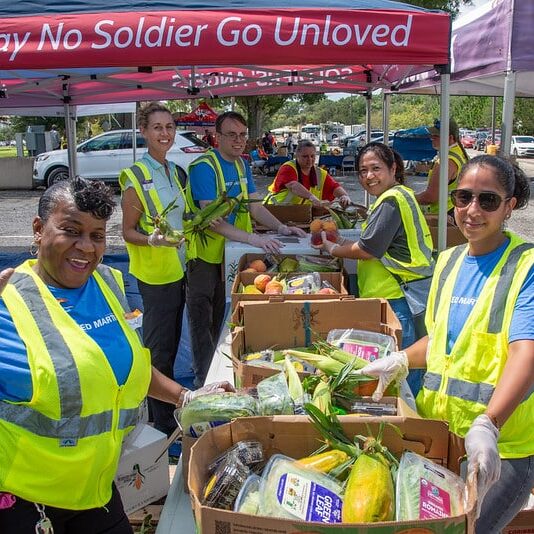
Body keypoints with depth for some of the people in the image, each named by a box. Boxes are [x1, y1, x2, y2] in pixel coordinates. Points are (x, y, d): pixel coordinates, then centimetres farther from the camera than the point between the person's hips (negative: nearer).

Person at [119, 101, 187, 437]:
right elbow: (128, 231, -12)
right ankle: (162, 425, 15)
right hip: (155, 274, -8)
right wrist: (152, 240, -29)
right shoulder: (136, 177, -14)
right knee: (159, 348, 1)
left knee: (171, 344, 18)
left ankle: (169, 410, 34)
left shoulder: (174, 171, 10)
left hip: (177, 268, 8)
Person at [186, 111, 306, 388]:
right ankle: (203, 378, 14)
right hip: (204, 254, -8)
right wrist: (252, 238, -36)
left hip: (229, 252, 8)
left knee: (219, 316, 18)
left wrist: (281, 227, -10)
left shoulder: (241, 164, 7)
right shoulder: (203, 167, -20)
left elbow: (255, 207, 7)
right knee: (202, 318, 2)